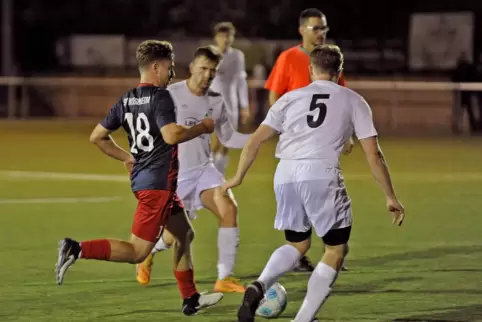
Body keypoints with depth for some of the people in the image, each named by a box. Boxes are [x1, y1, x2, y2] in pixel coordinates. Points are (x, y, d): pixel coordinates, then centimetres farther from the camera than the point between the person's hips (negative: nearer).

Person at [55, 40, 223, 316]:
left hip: (141, 177, 10)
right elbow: (171, 135, -29)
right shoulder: (160, 97, -15)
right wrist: (202, 128, -13)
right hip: (159, 182, -10)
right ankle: (78, 250, -18)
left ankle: (191, 300, 26)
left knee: (184, 234, 22)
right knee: (136, 252, -8)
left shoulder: (127, 100, 9)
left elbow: (97, 136, 13)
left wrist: (127, 158, 22)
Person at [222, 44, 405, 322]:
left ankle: (259, 286, -4)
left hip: (286, 173, 4)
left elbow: (255, 141, 15)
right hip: (322, 174, -4)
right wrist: (391, 197, 16)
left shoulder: (291, 98, 18)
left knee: (298, 244, 24)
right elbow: (374, 155, 9)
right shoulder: (354, 101, 13)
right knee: (336, 250, 14)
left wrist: (238, 177, 27)